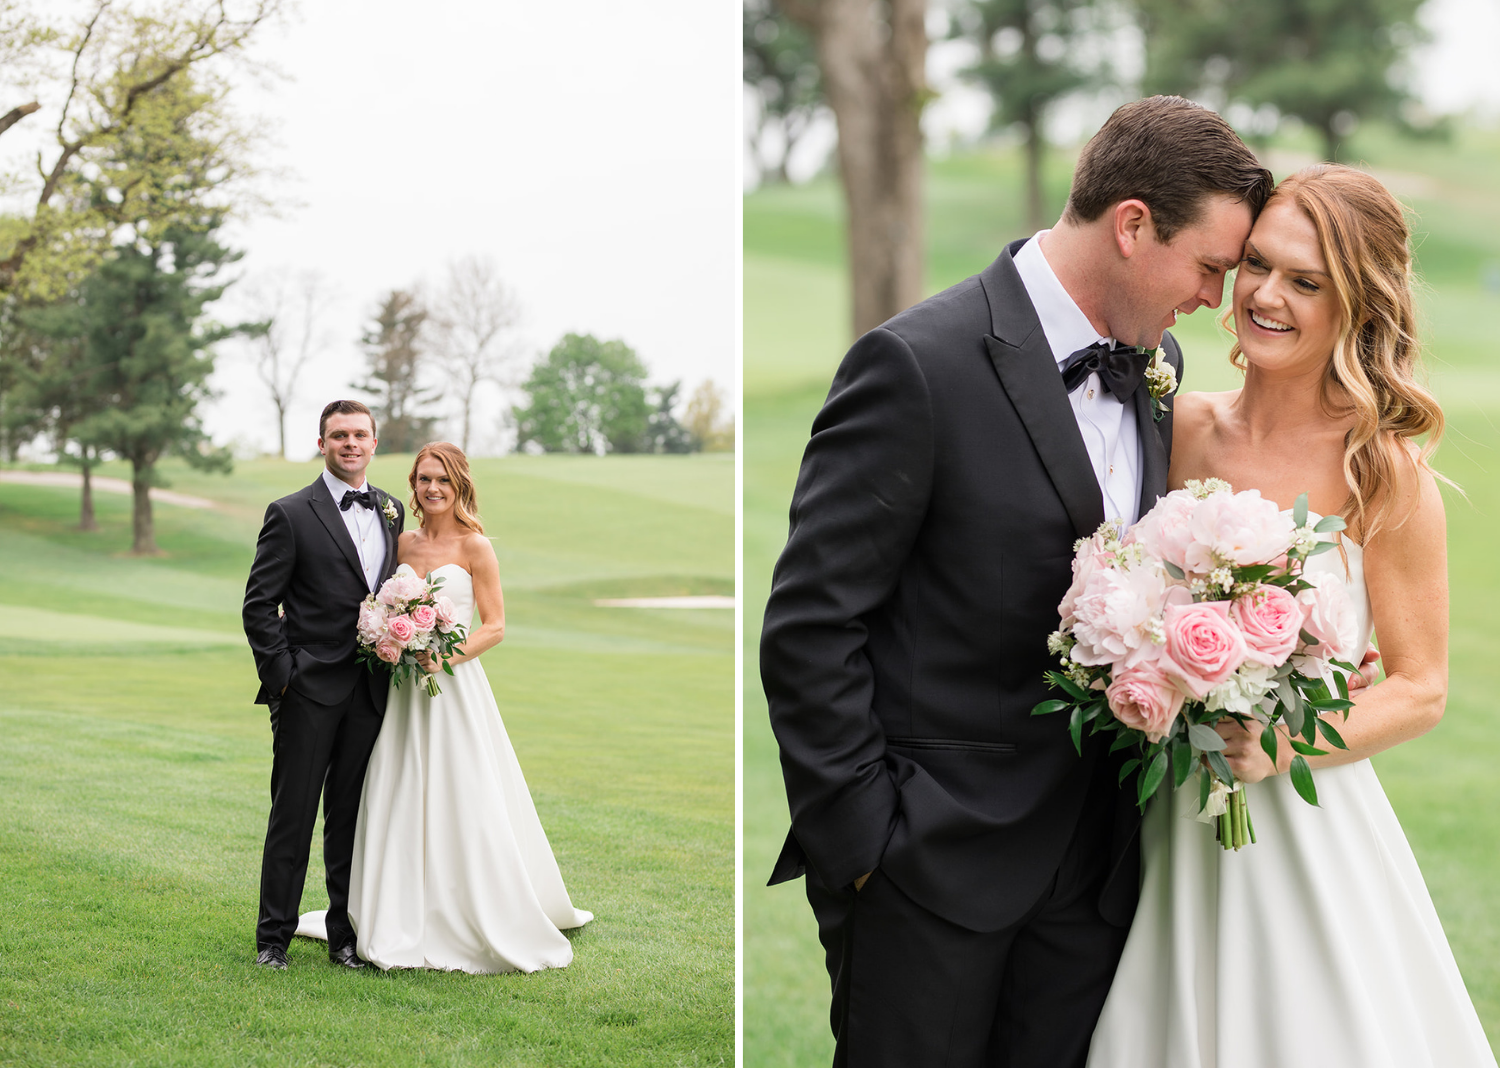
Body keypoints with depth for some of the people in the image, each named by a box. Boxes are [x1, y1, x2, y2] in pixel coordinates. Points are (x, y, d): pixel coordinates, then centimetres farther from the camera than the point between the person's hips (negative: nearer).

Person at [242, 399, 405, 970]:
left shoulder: (391, 511, 12)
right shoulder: (291, 514, -5)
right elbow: (259, 604, -6)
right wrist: (279, 675, -11)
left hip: (369, 692, 5)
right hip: (309, 690, -4)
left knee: (351, 817, 10)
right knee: (293, 816, 1)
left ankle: (345, 935, 18)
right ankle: (273, 937, 10)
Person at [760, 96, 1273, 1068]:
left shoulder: (1155, 362, 7)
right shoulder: (920, 365, -17)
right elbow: (809, 630, -15)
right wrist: (861, 841, -14)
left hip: (1095, 864, 6)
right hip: (935, 867, -6)